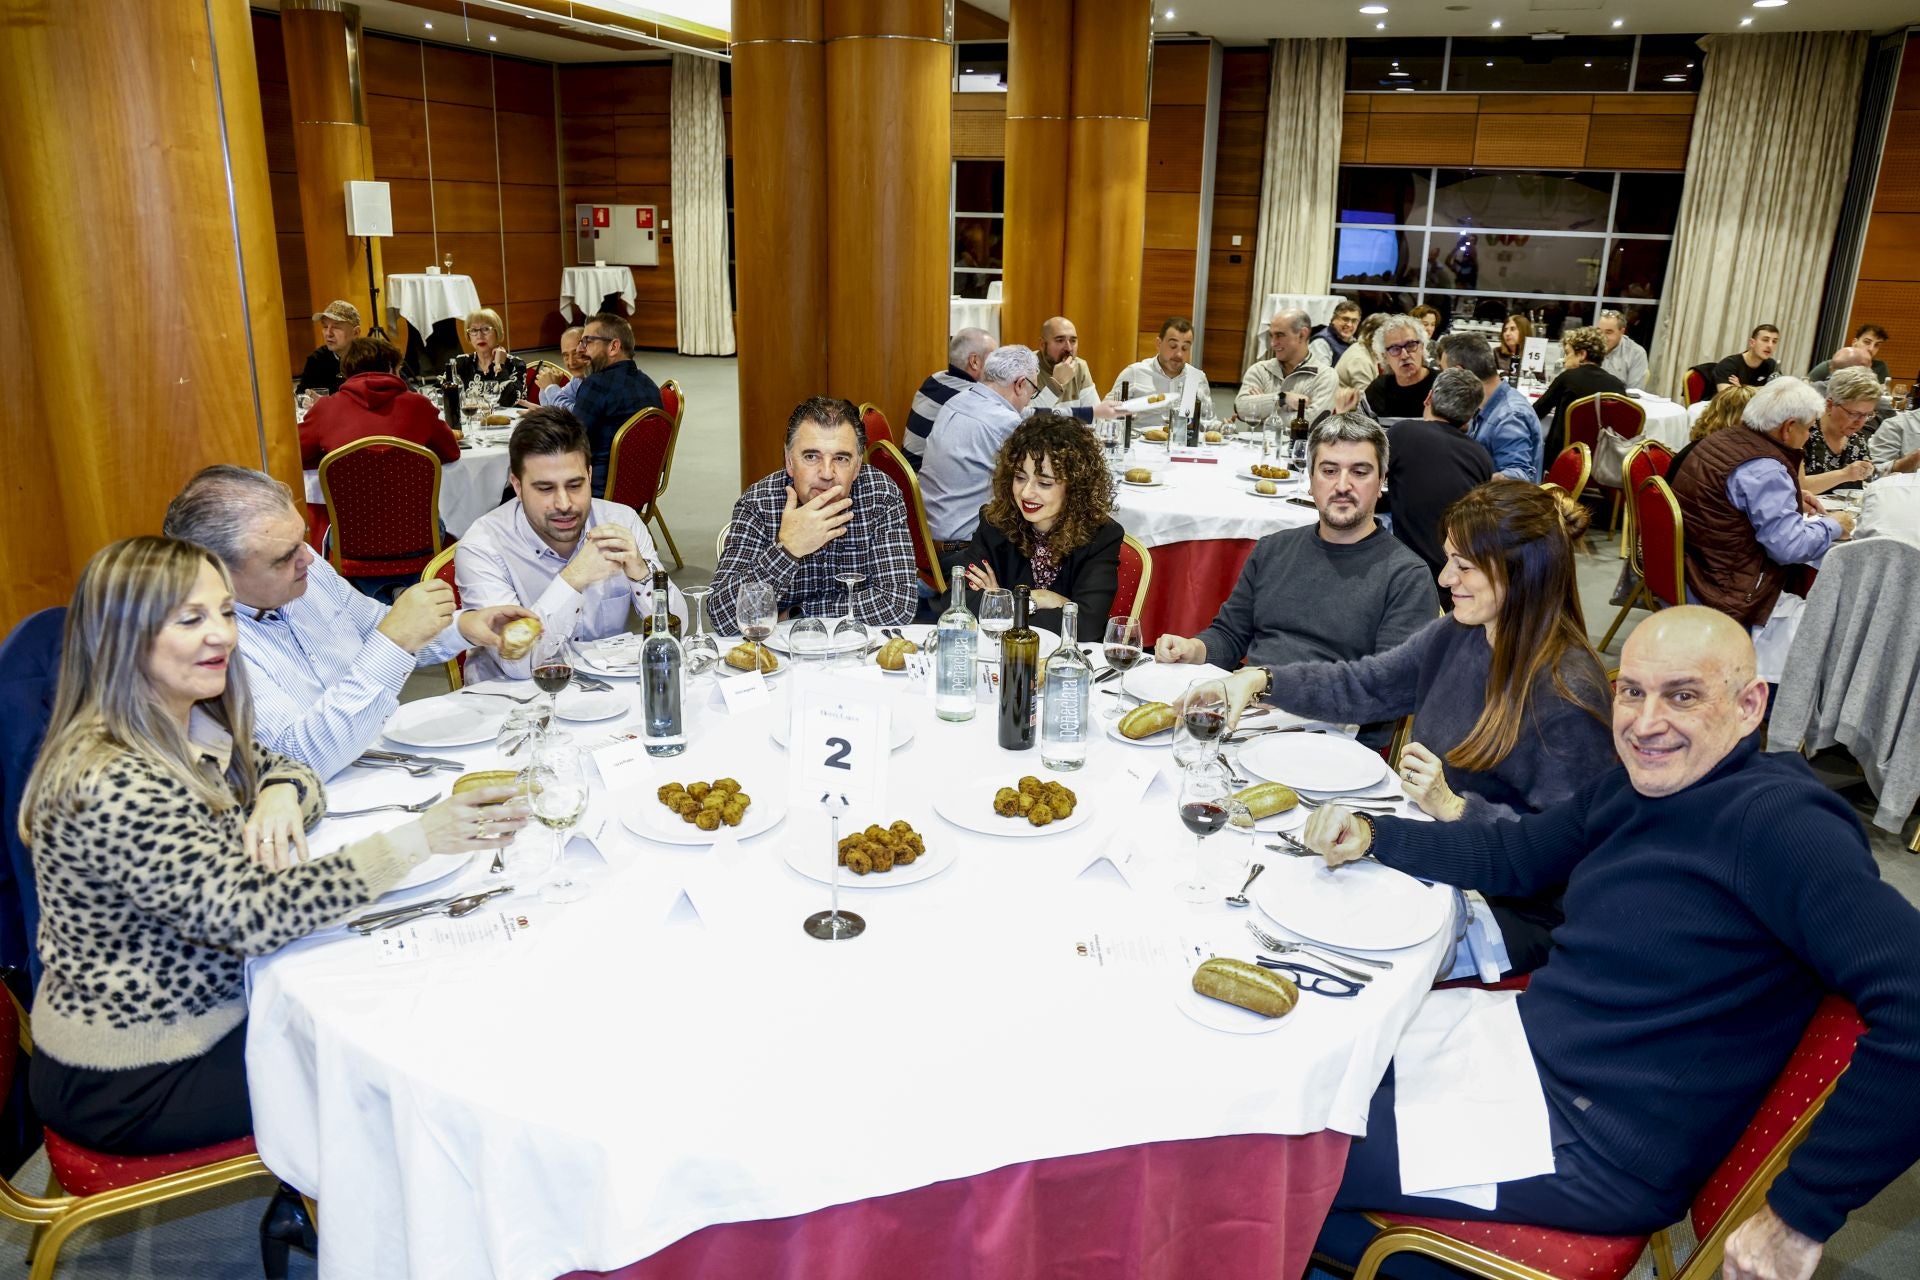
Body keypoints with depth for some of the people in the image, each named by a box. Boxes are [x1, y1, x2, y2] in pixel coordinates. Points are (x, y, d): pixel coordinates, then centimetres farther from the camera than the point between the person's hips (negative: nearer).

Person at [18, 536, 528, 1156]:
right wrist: (418, 838, -38)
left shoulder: (193, 725, -2)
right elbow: (247, 912, -34)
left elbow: (289, 770, 10)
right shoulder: (109, 784, -30)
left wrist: (280, 795, -15)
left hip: (213, 1004, 8)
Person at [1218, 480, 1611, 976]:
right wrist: (1262, 681, -5)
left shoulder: (1568, 692, -23)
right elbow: (1363, 685, 8)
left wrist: (1453, 806, -29)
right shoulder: (1455, 635, 0)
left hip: (1510, 910, -7)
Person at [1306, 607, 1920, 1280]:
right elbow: (1511, 855, 18)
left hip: (1595, 1151, -8)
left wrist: (1800, 1213, -27)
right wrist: (1370, 836, 5)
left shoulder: (1778, 819, -24)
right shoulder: (1627, 789, 3)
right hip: (1527, 1043, 8)